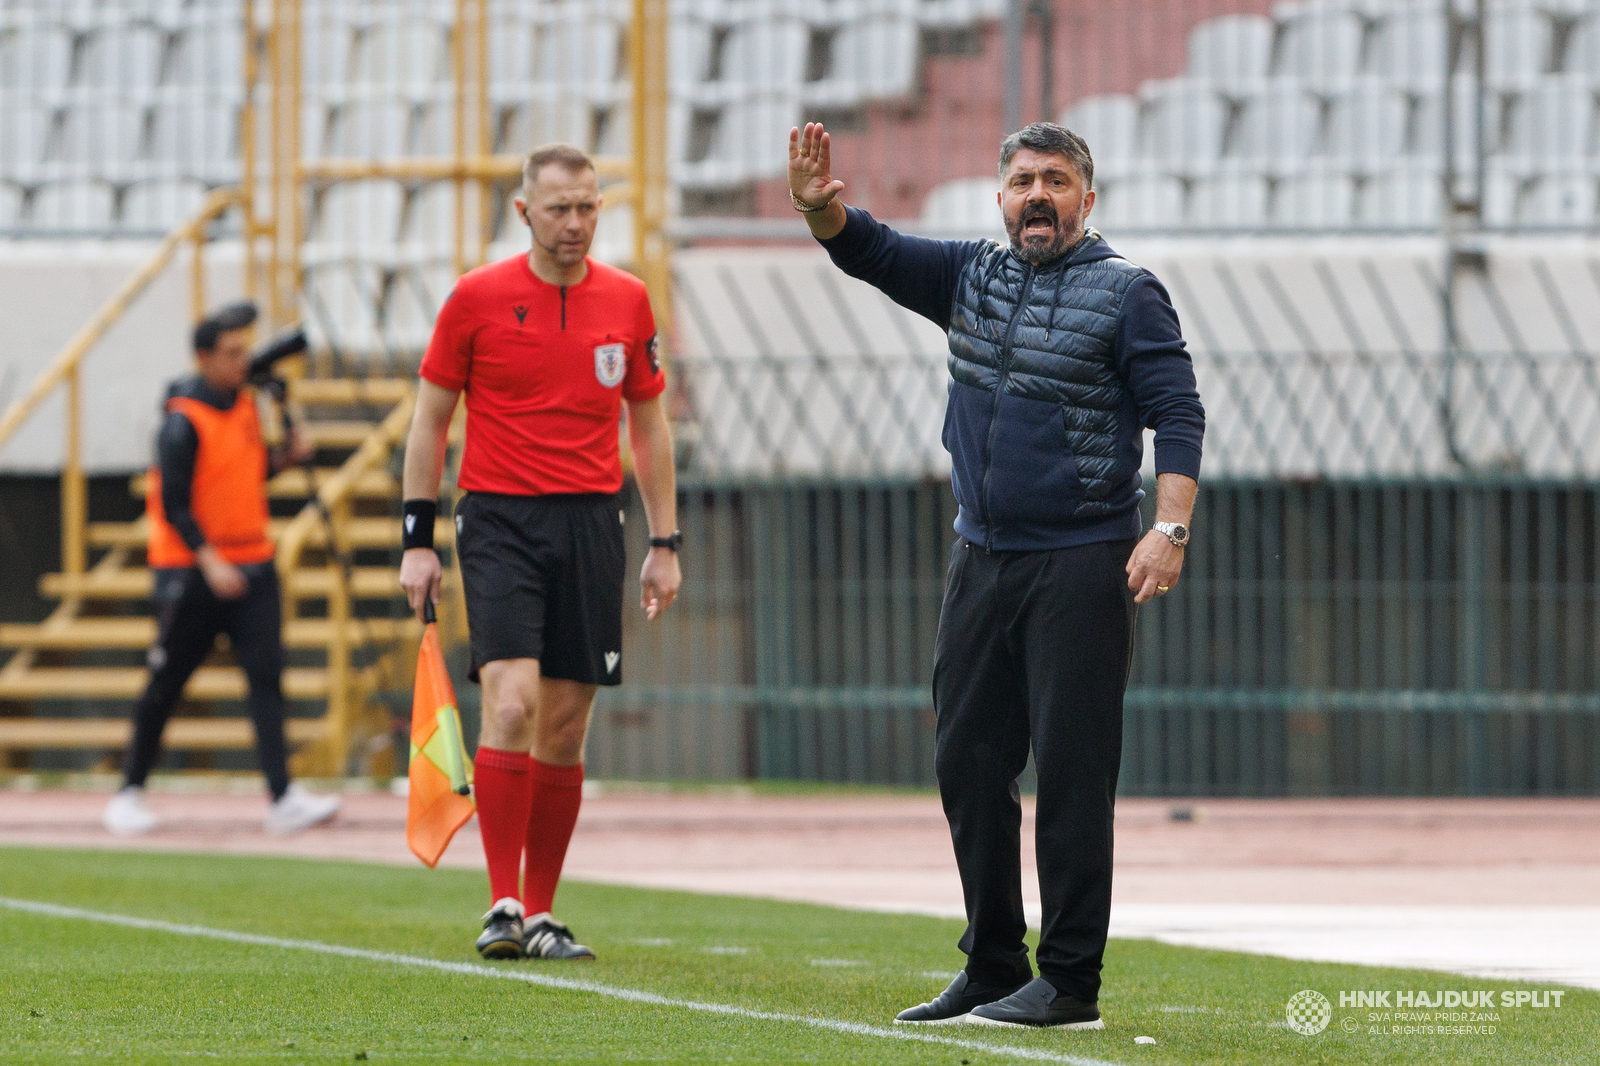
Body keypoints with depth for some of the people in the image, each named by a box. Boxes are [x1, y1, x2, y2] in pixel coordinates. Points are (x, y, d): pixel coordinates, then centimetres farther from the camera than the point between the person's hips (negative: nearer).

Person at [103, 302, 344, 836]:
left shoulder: (245, 403, 9)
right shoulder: (184, 422, -13)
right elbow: (174, 504, -17)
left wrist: (285, 456, 3)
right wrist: (209, 561, -26)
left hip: (251, 565, 6)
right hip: (190, 569, -6)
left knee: (267, 672, -7)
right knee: (166, 685, 3)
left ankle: (283, 800, -14)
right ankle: (130, 792, 18)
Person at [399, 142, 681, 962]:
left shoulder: (627, 301, 7)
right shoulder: (477, 298, -2)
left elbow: (649, 426, 15)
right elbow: (429, 420, 4)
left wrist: (665, 542, 10)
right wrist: (417, 540, 0)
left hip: (591, 525, 3)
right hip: (500, 523, -3)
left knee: (566, 728, 4)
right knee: (512, 704, -17)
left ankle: (540, 915, 12)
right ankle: (503, 906, -14)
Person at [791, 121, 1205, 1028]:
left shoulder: (1127, 293, -4)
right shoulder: (974, 277, 13)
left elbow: (1178, 415, -9)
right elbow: (873, 254, 11)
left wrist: (1169, 529, -21)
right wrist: (821, 207, -11)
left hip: (1082, 568, -6)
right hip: (984, 561, 6)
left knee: (1071, 769, -6)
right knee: (969, 760, 8)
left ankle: (1071, 984, -3)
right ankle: (992, 969, 18)